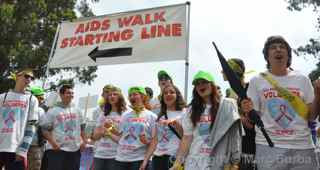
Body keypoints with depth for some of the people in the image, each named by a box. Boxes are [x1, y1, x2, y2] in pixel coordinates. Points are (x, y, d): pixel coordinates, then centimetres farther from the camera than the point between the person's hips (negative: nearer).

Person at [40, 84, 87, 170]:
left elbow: (82, 127, 18)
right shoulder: (53, 111, -4)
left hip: (75, 149, 5)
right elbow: (45, 129, -5)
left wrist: (84, 141, 7)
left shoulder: (77, 110, 11)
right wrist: (53, 143, -16)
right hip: (57, 150, -5)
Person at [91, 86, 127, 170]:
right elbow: (95, 136, 12)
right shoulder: (103, 114, 15)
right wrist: (103, 127, -8)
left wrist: (112, 128, -15)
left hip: (115, 155, -4)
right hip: (99, 154, 4)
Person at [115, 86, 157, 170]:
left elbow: (153, 142, -4)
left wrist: (145, 160, -13)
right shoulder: (125, 116, 13)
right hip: (120, 159, 4)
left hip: (139, 160, -4)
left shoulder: (151, 116, 2)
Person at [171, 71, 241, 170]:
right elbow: (187, 138, 7)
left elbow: (234, 135, -4)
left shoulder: (227, 105, 0)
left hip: (218, 162, -2)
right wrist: (178, 161, 1)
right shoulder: (192, 109, 10)